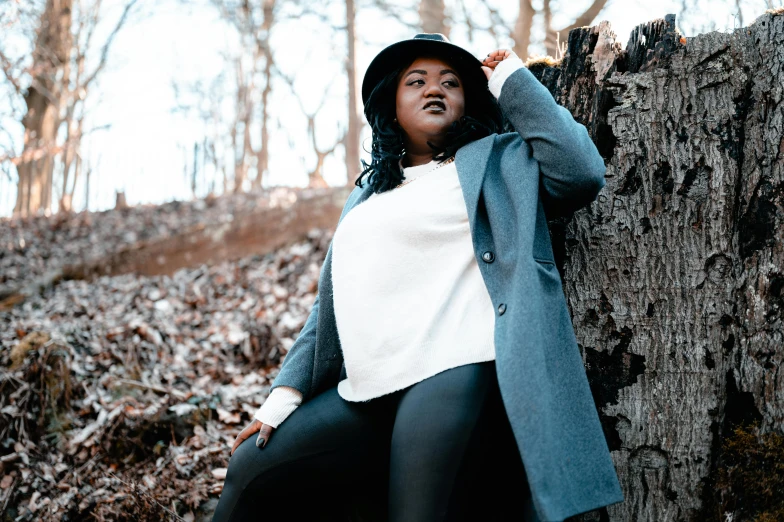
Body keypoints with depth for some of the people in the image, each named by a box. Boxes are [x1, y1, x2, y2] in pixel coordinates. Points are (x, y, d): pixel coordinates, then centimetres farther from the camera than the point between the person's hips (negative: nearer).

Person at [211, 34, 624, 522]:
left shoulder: (499, 158, 10)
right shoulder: (369, 193, 24)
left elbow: (580, 171, -9)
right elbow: (332, 304, 23)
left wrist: (513, 80, 2)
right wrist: (286, 393, 15)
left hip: (457, 377, -6)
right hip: (367, 396, 6)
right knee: (250, 472, 9)